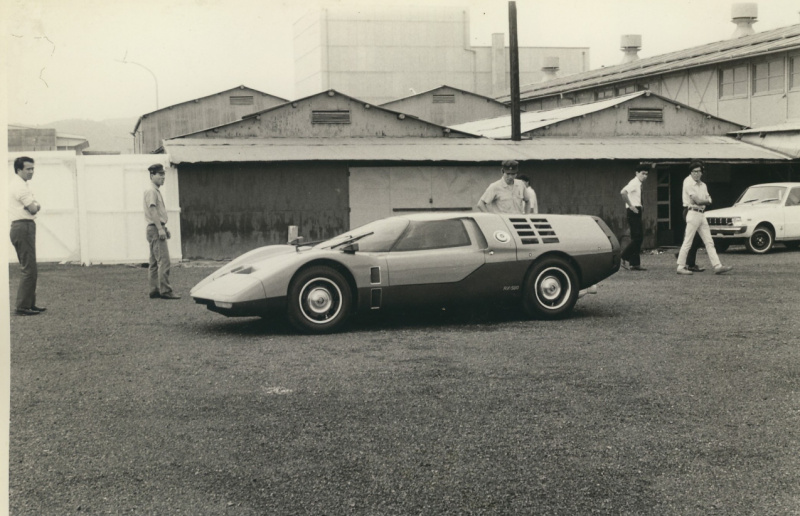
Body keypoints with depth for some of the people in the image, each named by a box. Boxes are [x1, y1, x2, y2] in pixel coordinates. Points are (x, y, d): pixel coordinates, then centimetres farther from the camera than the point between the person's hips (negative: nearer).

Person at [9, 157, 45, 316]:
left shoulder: (21, 185, 20)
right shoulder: (20, 186, -13)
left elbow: (33, 207, 19)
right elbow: (33, 209, -15)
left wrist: (34, 206, -2)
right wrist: (36, 206, 5)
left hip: (24, 229, 11)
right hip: (23, 228, -11)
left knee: (30, 269, 15)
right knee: (28, 269, -11)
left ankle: (30, 304, 21)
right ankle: (22, 307, -10)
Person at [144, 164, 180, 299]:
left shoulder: (156, 191, 19)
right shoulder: (151, 191, -11)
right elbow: (152, 210, -19)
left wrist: (164, 228, 21)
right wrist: (160, 229, -23)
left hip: (157, 228, 11)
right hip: (155, 228, -11)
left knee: (155, 262, 10)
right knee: (163, 260, -13)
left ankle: (154, 291, 13)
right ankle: (165, 291, -16)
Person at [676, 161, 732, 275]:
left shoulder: (703, 185, 16)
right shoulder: (688, 183, -10)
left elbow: (708, 201, 8)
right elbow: (697, 201, -16)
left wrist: (701, 201, -10)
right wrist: (705, 200, 2)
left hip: (701, 214, 8)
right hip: (693, 213, -8)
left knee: (709, 242, 5)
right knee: (687, 242, -5)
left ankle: (717, 266, 3)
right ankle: (681, 267, 1)